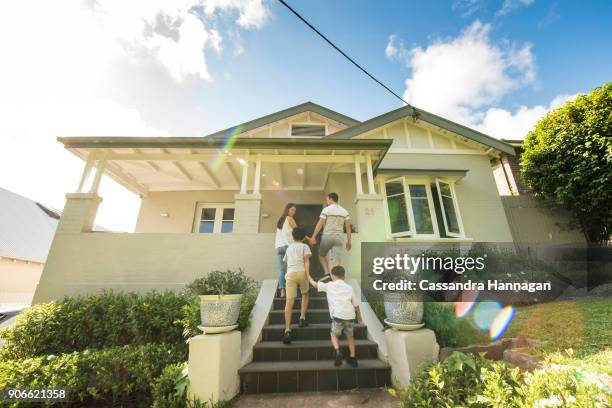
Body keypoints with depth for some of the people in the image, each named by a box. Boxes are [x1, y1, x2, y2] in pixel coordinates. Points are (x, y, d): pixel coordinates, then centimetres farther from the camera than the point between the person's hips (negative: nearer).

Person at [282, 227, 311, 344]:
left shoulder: (289, 247, 27)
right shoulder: (305, 246, 13)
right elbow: (306, 261, -3)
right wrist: (308, 275, -11)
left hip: (290, 273, 2)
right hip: (301, 272, -2)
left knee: (289, 302, -4)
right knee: (305, 294, 24)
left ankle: (287, 330, -13)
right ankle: (302, 318, 15)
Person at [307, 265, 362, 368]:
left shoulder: (329, 285, 11)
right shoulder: (349, 287, 18)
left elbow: (314, 284, 18)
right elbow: (356, 305, 19)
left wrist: (309, 276, 36)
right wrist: (359, 316, 35)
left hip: (338, 314, -3)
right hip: (350, 315, 3)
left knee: (334, 334, 18)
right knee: (350, 336, 25)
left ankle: (338, 351, -5)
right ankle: (353, 358, 24)